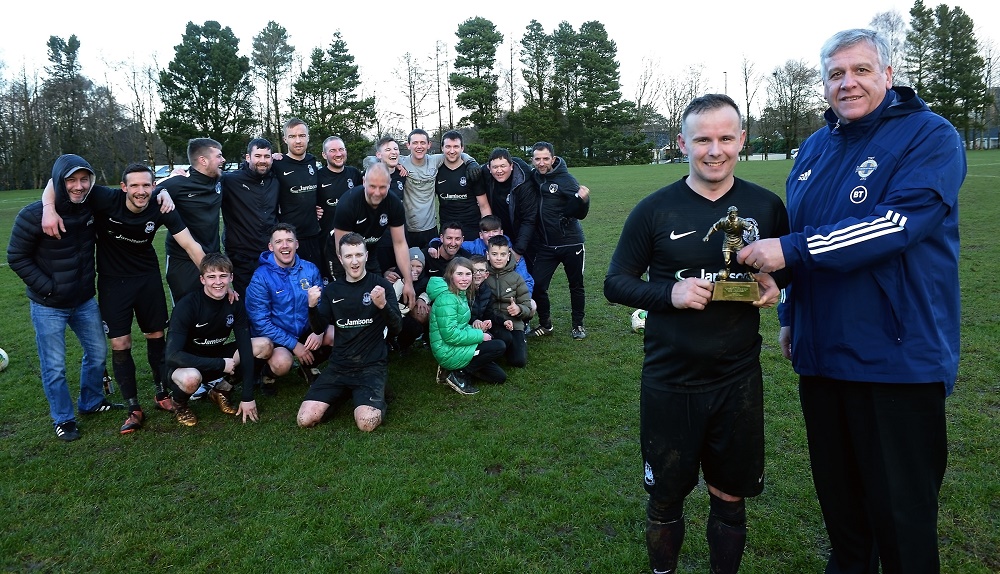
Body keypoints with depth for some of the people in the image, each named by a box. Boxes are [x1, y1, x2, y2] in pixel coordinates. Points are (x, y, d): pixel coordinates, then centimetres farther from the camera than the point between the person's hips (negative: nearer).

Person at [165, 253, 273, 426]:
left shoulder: (235, 303, -11)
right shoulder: (187, 305, -23)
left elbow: (245, 347, -13)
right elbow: (173, 355, -29)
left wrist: (248, 397, -16)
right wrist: (220, 364, -28)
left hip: (216, 356, 4)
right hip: (187, 364, -4)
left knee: (264, 345, -16)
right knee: (191, 378, -40)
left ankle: (220, 387, 4)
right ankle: (179, 404, -2)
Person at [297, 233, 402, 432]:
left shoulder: (381, 284, -2)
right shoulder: (332, 290, 9)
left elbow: (396, 329, -10)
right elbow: (319, 330, 4)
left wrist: (383, 304, -30)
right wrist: (312, 306, -16)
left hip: (372, 365, -4)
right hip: (339, 365, 4)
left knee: (366, 423, -26)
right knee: (305, 419, -10)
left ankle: (376, 399, 9)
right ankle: (344, 391, 16)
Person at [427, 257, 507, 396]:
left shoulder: (461, 294, 8)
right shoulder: (447, 298, -21)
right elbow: (450, 335, -25)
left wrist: (476, 330, -1)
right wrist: (480, 335, -16)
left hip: (457, 347, 10)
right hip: (448, 352, -10)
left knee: (500, 376, 9)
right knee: (499, 347, -15)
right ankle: (458, 375, -7)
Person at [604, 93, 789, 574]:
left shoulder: (767, 206, -1)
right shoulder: (654, 210, -7)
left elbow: (788, 268, 13)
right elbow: (615, 282, -3)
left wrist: (775, 286, -10)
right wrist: (669, 292, -20)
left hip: (739, 380, 2)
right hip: (669, 382, -1)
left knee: (730, 496, 15)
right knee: (665, 496, 14)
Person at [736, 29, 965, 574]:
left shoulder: (929, 136, -8)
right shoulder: (813, 148, 12)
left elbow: (898, 222, -24)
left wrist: (790, 249, -25)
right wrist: (790, 315, 20)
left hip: (896, 357, -6)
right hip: (821, 351, 6)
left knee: (899, 504, 6)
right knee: (835, 488, 20)